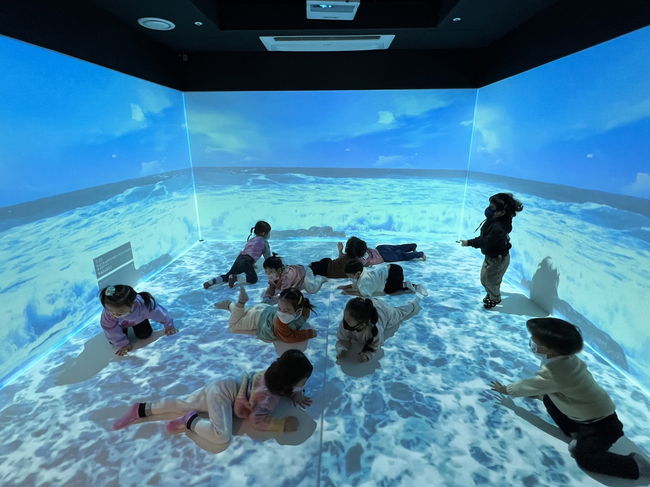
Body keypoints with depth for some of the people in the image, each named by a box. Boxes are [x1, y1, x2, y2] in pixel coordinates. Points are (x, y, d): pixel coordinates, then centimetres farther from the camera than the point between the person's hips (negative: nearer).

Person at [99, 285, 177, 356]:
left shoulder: (143, 305, -46)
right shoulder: (108, 312, -42)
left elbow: (159, 313, -26)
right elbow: (110, 328, -24)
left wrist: (168, 326, -11)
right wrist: (122, 344, -20)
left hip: (138, 319, 0)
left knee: (144, 335, -9)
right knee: (113, 340, -11)